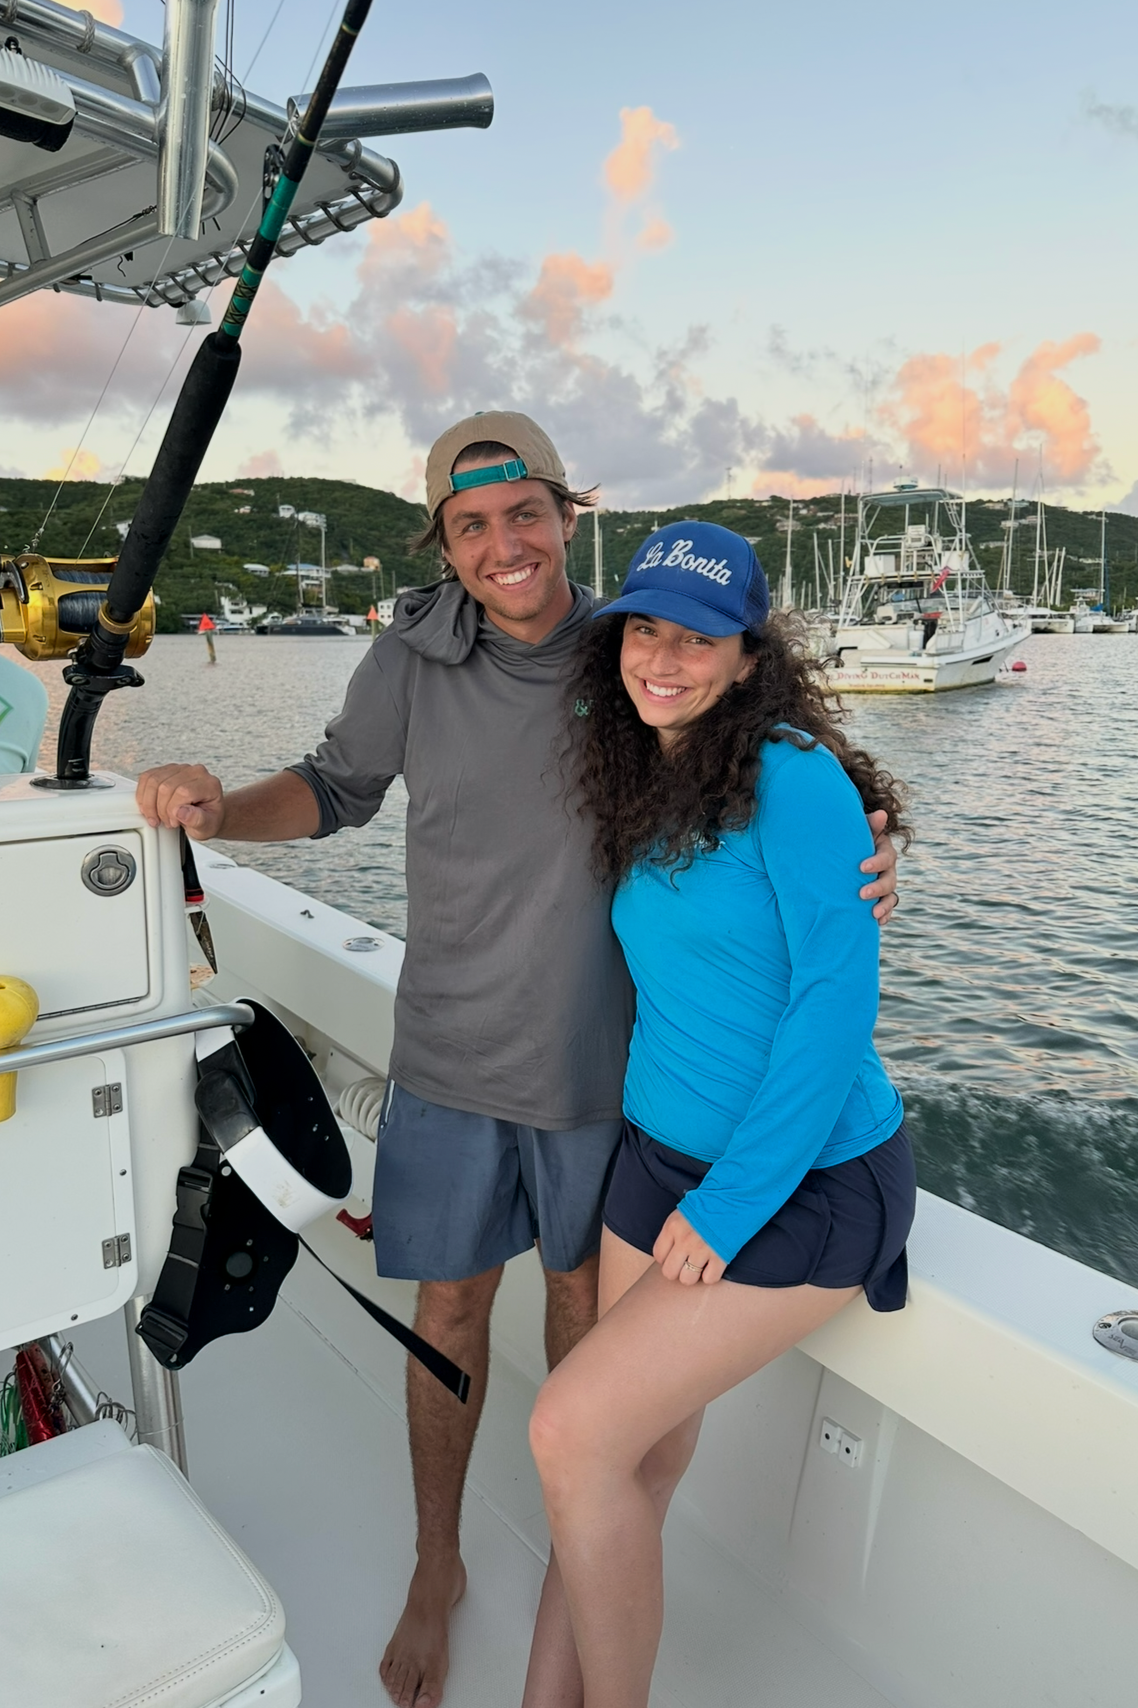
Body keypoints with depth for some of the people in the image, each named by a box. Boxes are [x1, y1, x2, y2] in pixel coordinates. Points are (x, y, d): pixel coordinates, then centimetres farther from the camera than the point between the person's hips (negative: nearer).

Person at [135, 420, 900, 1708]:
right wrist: (216, 810, -13)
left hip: (602, 1062, 1)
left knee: (584, 1286, 20)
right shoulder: (412, 662, -10)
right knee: (449, 1309, 13)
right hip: (451, 1063, 0)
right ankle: (435, 1570, 41)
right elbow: (336, 789, 4)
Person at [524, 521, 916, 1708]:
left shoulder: (794, 777, -17)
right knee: (635, 1464, 12)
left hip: (806, 1187, -6)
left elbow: (837, 994, -20)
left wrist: (733, 1202, -17)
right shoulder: (635, 787, 6)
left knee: (572, 1434, -7)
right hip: (659, 1157, 6)